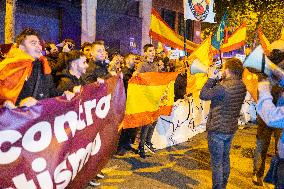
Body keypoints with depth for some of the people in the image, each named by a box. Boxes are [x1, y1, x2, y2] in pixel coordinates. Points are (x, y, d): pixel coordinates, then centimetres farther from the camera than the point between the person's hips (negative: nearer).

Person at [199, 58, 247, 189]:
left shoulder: (223, 87, -26)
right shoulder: (241, 86, 1)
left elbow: (203, 95, -18)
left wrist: (211, 78, -10)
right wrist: (215, 80, 1)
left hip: (217, 129, -9)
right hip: (231, 128, 9)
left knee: (217, 162, 5)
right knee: (225, 159, 23)